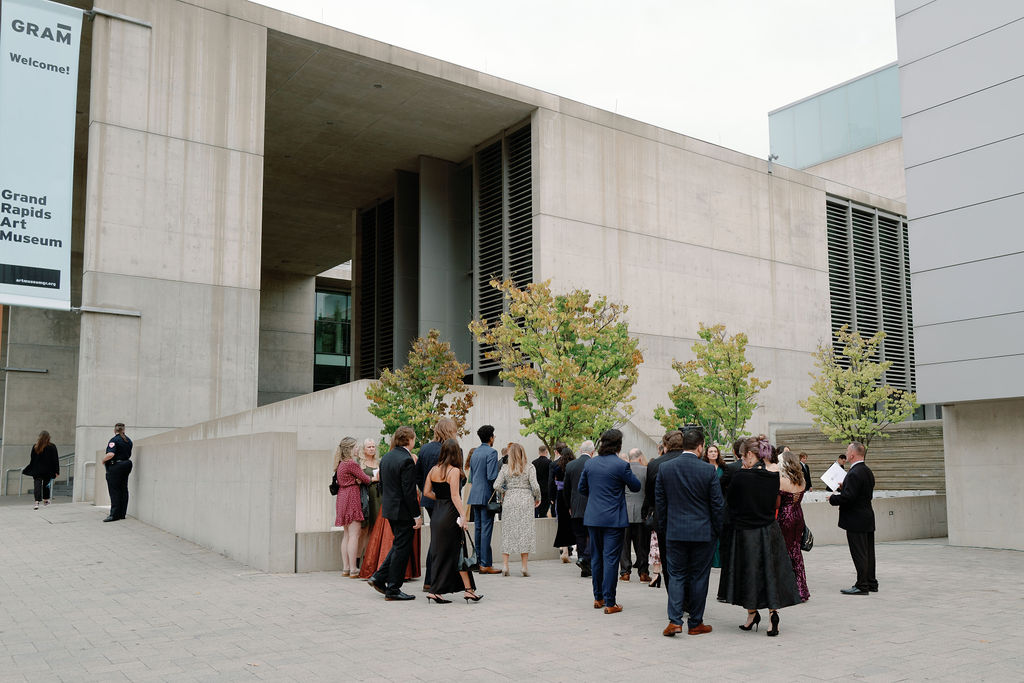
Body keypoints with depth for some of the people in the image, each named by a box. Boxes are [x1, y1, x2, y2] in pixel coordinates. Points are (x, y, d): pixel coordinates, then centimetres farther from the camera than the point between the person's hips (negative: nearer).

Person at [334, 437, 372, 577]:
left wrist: (357, 480, -5)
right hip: (352, 498, -9)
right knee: (354, 535, -7)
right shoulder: (352, 463, -14)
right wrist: (374, 479, 13)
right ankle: (353, 569, -6)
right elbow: (366, 479, -8)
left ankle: (345, 568, 14)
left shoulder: (340, 464, 13)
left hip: (342, 498, 9)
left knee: (347, 535, 12)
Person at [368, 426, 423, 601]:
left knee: (399, 545, 21)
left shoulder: (386, 458, 9)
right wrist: (417, 515, -16)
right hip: (403, 511, -9)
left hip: (389, 508, 9)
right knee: (402, 548, 1)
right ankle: (393, 589, 6)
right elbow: (409, 492, -21)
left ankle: (379, 577, 18)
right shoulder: (406, 460, -19)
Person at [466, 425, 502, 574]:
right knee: (486, 529, -6)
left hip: (475, 494, 8)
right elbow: (492, 476, -18)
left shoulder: (475, 452, 13)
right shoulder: (491, 452, -12)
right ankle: (485, 564, -6)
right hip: (486, 495, -8)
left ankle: (479, 560, 19)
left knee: (478, 528, 13)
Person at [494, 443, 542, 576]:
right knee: (525, 530, 4)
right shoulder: (529, 468, -3)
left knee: (507, 531, 8)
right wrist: (537, 498, 5)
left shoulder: (505, 468, 1)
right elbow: (535, 486, -11)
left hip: (509, 500, 2)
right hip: (526, 500, -2)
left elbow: (496, 485, -5)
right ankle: (524, 566, 3)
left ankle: (505, 564, 5)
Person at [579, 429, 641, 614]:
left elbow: (582, 488, 11)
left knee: (596, 558, 15)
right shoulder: (621, 465, -13)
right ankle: (609, 603, 2)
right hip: (613, 519, -5)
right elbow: (636, 486, -1)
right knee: (610, 559, -1)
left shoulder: (589, 463, 1)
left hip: (593, 517, 5)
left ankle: (598, 598, 25)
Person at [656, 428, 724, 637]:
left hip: (675, 532, 2)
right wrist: (717, 531, 8)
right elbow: (717, 504, -5)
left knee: (676, 575, 9)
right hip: (703, 533, -2)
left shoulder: (664, 468, -2)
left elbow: (659, 502, 4)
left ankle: (674, 620, -2)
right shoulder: (708, 470, -10)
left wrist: (664, 529, 14)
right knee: (699, 577, 9)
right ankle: (695, 623, 16)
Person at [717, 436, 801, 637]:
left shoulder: (740, 477, -16)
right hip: (770, 531, 4)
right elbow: (773, 502, 10)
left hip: (745, 532, -4)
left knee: (748, 572, 10)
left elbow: (729, 504, -6)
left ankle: (752, 613, 21)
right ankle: (773, 610, -5)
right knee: (770, 571, 10)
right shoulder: (773, 476, -2)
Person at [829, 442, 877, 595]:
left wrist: (833, 499, -9)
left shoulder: (854, 473, -20)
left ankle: (862, 586, 1)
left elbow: (848, 497, -25)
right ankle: (871, 583, 23)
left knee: (859, 553, -4)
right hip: (868, 519, 10)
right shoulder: (868, 472, 12)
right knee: (868, 552, 15)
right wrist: (844, 488, 15)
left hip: (856, 521, -10)